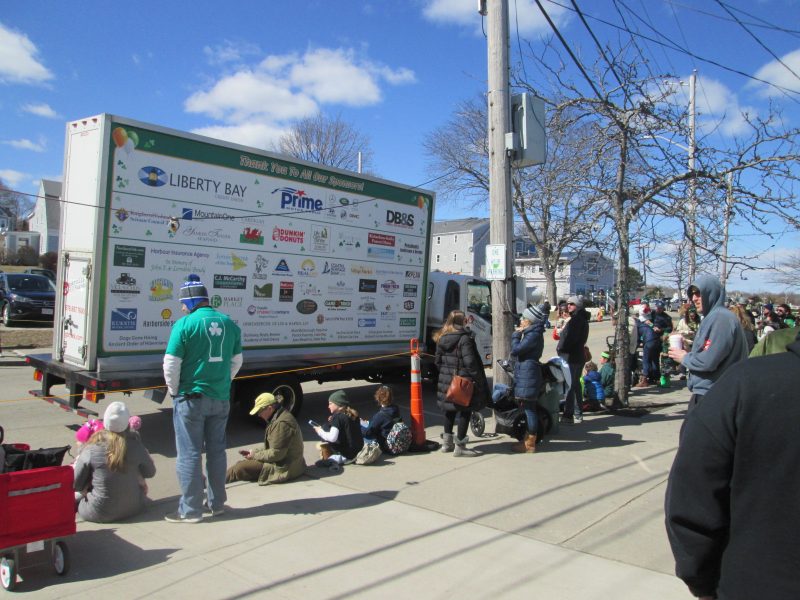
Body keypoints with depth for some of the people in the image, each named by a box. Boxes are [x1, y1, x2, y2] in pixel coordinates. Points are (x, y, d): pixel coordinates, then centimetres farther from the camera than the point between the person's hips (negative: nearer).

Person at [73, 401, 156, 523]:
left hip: (99, 514, -1)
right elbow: (150, 472, 1)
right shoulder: (135, 444, -13)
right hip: (133, 508, 1)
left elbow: (76, 484, -7)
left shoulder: (92, 448, -16)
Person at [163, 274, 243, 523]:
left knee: (189, 454, 5)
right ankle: (217, 503, 26)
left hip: (192, 398, -5)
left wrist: (174, 391, 1)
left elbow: (171, 364, -14)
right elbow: (236, 361, 12)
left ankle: (190, 510, 12)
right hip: (221, 399, 5)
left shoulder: (185, 324, -13)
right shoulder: (229, 323, 4)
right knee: (217, 451, 15)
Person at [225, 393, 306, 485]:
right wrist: (253, 452, 6)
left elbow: (276, 454, -22)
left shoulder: (282, 423, -23)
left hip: (284, 468, -10)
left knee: (240, 467, -11)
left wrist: (255, 455, -10)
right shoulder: (278, 418, 10)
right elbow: (271, 447, 17)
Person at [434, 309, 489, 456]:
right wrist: (479, 380, -16)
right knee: (465, 411, 3)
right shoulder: (464, 338, -17)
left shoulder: (441, 339, 6)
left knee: (450, 411, 20)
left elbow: (437, 361, 11)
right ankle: (459, 447, 7)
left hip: (446, 382, 8)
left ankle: (447, 443, 29)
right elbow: (470, 362, -21)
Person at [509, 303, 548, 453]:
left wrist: (516, 335, -7)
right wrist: (519, 334, 13)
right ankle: (528, 440, 26)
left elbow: (515, 350, -18)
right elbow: (518, 352, 19)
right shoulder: (532, 333, 17)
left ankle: (530, 444, 3)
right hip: (525, 375, 11)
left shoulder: (534, 335, -16)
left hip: (528, 376, -11)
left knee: (529, 408, -4)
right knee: (528, 408, 16)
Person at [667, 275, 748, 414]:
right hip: (706, 392, 9)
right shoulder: (711, 317, 15)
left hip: (710, 394, -9)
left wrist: (684, 358, -6)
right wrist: (689, 352, 3)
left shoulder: (720, 318, -16)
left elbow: (708, 361, -22)